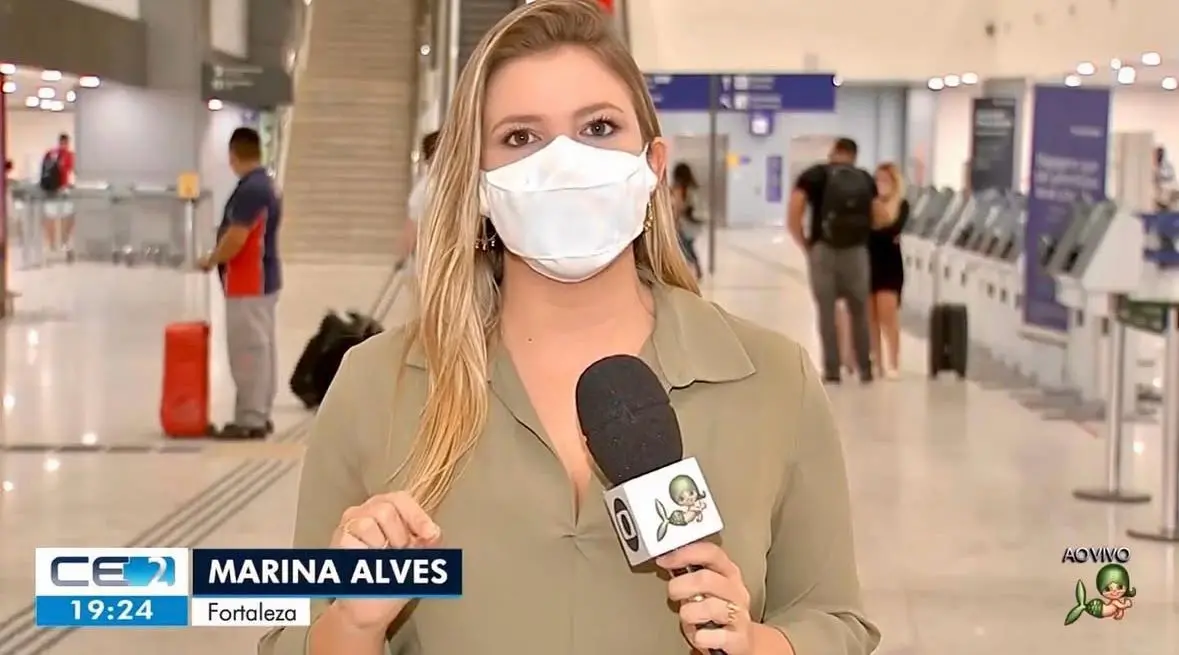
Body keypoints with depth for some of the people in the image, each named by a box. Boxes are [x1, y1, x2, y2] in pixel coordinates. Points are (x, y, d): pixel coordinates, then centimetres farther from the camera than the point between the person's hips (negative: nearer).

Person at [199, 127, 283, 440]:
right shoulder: (265, 185, 12)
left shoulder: (250, 190, -20)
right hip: (262, 279, 10)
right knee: (262, 349, 13)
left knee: (248, 351, -6)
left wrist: (212, 261, -7)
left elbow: (235, 239, -23)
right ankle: (259, 415, 19)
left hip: (248, 284, -10)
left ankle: (249, 419, -3)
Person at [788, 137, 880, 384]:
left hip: (823, 250, -2)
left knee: (827, 312, 5)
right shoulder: (865, 179, 11)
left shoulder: (814, 175, 3)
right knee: (859, 311, 14)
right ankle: (865, 368, 18)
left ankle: (832, 370, 4)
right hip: (856, 252, 2)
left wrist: (805, 244, 5)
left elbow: (793, 220, -7)